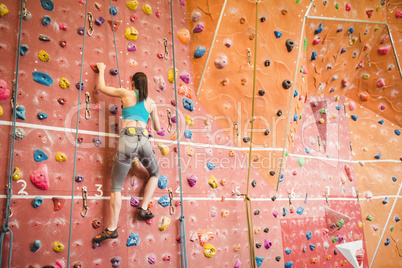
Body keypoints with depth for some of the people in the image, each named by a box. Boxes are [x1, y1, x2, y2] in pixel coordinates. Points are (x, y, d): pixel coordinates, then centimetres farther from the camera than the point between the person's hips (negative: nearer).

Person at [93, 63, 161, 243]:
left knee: (116, 187, 3)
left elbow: (101, 87, 22)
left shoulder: (126, 94, 11)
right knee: (155, 174, 29)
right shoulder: (151, 103, 18)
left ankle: (112, 229, -1)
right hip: (143, 140, 2)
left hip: (127, 139, -2)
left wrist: (101, 70, 40)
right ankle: (144, 208, 17)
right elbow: (158, 129, 26)